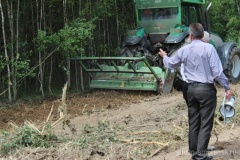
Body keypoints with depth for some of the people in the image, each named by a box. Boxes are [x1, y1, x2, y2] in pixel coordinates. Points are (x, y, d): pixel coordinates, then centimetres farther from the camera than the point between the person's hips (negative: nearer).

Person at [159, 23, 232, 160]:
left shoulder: (184, 50, 4)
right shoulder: (209, 48, -11)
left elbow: (171, 64, 21)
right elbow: (217, 71, -14)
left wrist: (164, 56, 42)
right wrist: (227, 87, -5)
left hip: (191, 89, 5)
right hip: (206, 89, -5)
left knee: (193, 122, 15)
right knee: (205, 123, 1)